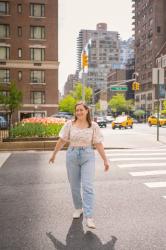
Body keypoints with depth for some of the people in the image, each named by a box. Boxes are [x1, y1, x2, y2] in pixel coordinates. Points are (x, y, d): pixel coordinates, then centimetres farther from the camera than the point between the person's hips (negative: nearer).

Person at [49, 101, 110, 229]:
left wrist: (105, 160, -2)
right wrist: (54, 154, 12)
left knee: (88, 186, -8)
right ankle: (78, 208, 35)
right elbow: (62, 141, 7)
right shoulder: (69, 124, 1)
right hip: (72, 156, 2)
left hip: (88, 156, -2)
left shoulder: (93, 126, -2)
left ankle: (89, 217, -5)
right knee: (74, 186, 12)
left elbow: (98, 144, -1)